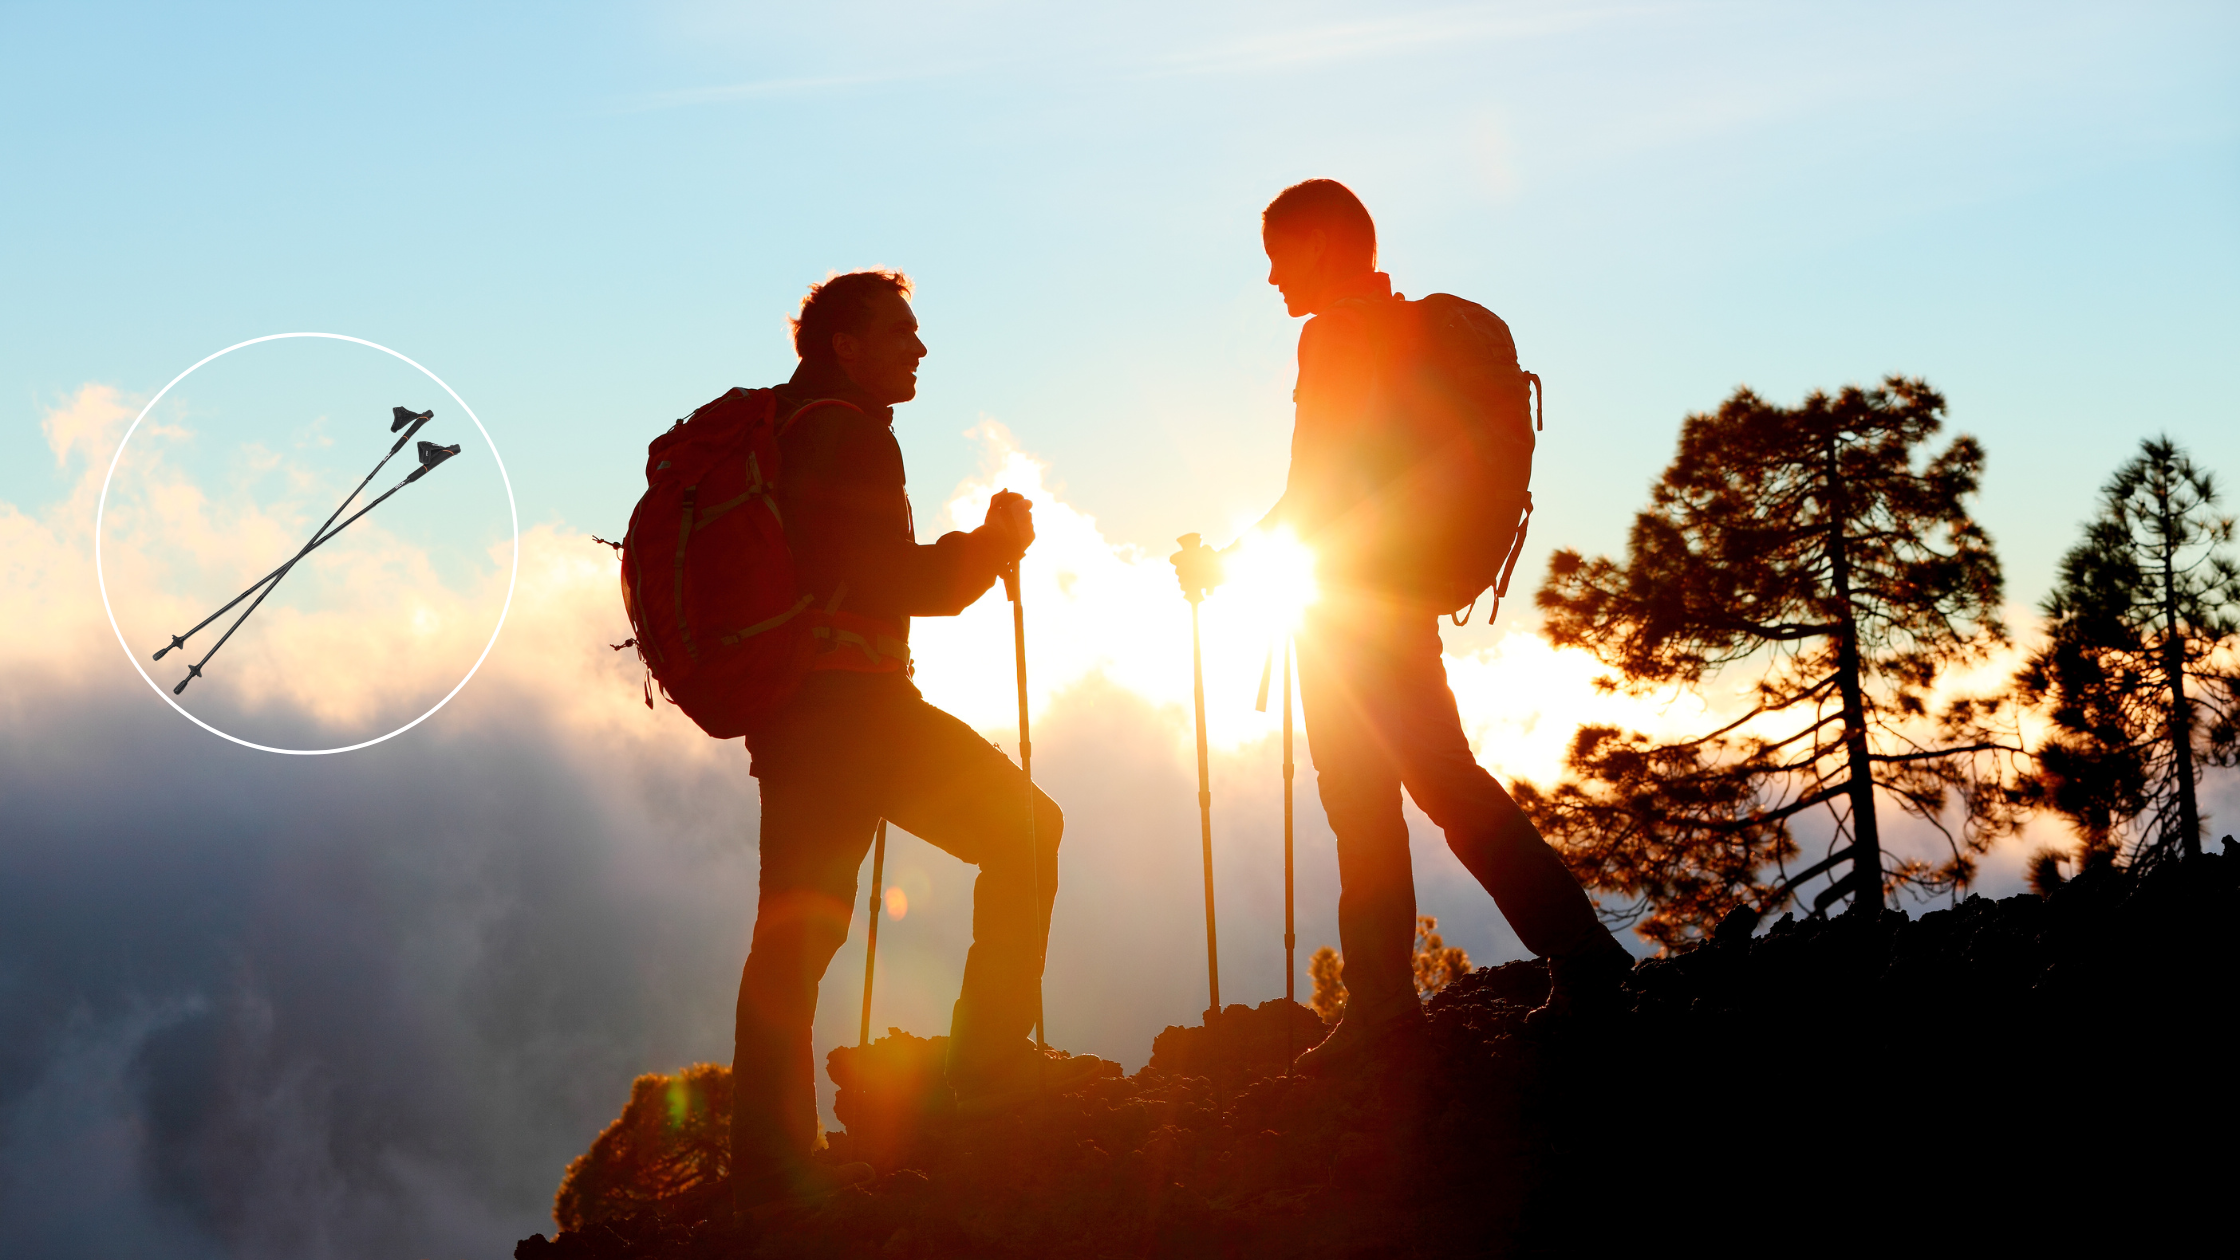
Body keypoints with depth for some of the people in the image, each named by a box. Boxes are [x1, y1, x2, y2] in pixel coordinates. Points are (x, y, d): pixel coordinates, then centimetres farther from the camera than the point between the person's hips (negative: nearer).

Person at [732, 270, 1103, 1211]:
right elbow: (894, 581, -13)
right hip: (844, 699, -10)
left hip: (783, 706, 10)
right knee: (1020, 827, -3)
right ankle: (993, 1056, -8)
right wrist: (994, 546, 2)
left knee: (797, 922, 6)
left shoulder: (770, 434, 23)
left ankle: (770, 1156, 3)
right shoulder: (844, 433, -7)